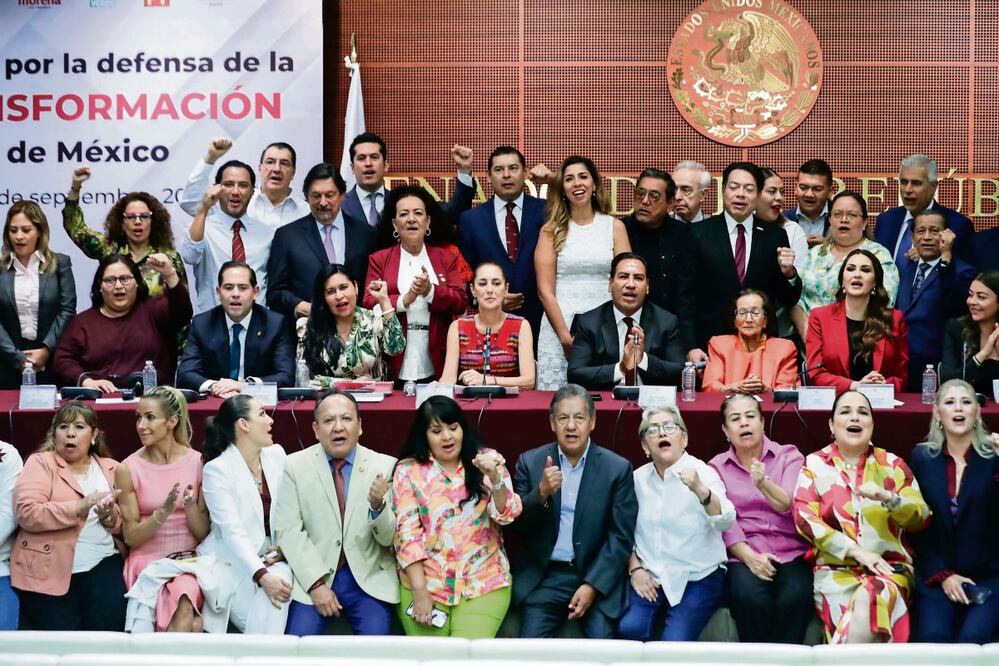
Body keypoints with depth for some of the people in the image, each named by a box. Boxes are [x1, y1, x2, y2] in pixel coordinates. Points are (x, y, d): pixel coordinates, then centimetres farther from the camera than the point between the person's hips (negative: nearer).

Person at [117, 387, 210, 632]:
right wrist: (164, 512, -18)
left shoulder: (198, 463, 0)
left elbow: (204, 534, 2)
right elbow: (131, 537, 0)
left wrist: (191, 507, -19)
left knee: (184, 604, -33)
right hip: (147, 561, -1)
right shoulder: (128, 469, -1)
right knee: (189, 623, -29)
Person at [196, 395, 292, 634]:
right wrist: (261, 576, -32)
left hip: (271, 556, 4)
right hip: (233, 560, -4)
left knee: (274, 603, -28)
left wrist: (285, 547, -10)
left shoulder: (277, 454, 5)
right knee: (261, 621, -28)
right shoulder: (217, 469, -13)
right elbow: (233, 532, -20)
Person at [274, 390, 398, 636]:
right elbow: (288, 530, -5)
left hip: (369, 578, 0)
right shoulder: (295, 465, 1)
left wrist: (378, 505, -21)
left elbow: (390, 539, 0)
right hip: (313, 577, 0)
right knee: (300, 634, -23)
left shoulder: (385, 466, 0)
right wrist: (316, 584, -14)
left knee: (377, 633, -22)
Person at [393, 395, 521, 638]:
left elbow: (507, 515, -4)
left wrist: (495, 478, -22)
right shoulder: (407, 470, 3)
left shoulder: (487, 460, 6)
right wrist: (419, 592, -10)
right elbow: (407, 533, -2)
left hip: (484, 583, 0)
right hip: (425, 583, 0)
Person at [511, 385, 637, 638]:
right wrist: (541, 493, -18)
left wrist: (593, 585, -12)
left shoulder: (617, 468, 0)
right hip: (544, 576, 1)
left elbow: (621, 536, -2)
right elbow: (517, 524, 1)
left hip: (597, 575, -1)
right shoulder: (530, 462, 4)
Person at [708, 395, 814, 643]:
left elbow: (791, 505, -7)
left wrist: (763, 484, -27)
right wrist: (750, 557, -17)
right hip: (742, 555, 0)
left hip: (791, 553, 0)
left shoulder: (789, 456, 10)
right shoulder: (717, 467, 11)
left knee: (795, 598, -33)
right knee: (750, 597, -33)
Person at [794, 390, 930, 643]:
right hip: (834, 568, -1)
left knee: (869, 605, -32)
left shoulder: (892, 463, 12)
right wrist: (856, 551, -12)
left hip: (890, 567, 1)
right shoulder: (814, 464, 9)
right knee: (862, 622, -31)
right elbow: (804, 519, -3)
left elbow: (921, 518, 4)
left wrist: (887, 497, -17)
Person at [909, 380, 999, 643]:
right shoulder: (922, 457, 5)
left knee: (973, 638, -26)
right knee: (932, 635, -25)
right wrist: (942, 575, -4)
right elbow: (915, 524, 6)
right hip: (936, 576, 1)